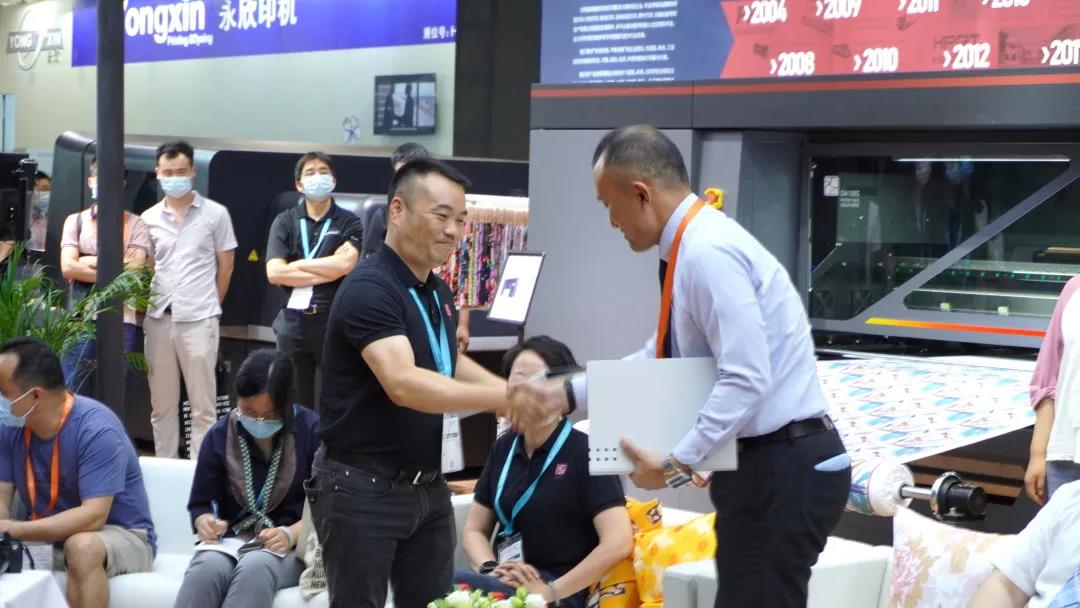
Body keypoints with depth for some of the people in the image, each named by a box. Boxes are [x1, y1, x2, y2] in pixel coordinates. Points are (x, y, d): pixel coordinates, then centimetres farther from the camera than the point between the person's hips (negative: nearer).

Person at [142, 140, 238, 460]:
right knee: (161, 404, 10)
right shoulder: (149, 218, 9)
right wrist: (149, 304, 7)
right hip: (158, 319, 4)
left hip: (198, 320, -3)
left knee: (203, 405, 1)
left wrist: (209, 305, 6)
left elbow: (225, 267, 5)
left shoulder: (215, 214, 1)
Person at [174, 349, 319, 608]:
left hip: (292, 546, -2)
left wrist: (291, 535, -20)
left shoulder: (311, 431, -3)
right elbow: (200, 504, 10)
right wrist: (206, 522, -14)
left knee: (254, 568, -38)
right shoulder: (219, 435, 5)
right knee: (206, 568, -35)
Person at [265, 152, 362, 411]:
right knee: (295, 400, 9)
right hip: (293, 321, 2)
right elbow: (274, 273, -6)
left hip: (334, 320, -2)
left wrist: (297, 265, -5)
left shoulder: (348, 222, 3)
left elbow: (345, 264, -14)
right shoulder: (285, 221, 6)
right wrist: (328, 270, -8)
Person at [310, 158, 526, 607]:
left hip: (429, 486, 8)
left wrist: (512, 392, 10)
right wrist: (504, 398, -34)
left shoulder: (439, 292, 10)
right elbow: (403, 384, -31)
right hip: (363, 488, -8)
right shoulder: (369, 288, -19)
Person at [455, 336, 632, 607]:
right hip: (506, 583, 5)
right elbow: (474, 530, 16)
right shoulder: (504, 449, 12)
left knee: (452, 584, -32)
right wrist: (490, 570, -5)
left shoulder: (585, 453, -5)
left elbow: (618, 543, -15)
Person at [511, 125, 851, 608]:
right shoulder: (694, 248, 11)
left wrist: (678, 462, -21)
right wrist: (566, 394, 16)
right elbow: (659, 360, 20)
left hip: (781, 469, -10)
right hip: (767, 462, 10)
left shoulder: (709, 253, -20)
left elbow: (746, 381, -26)